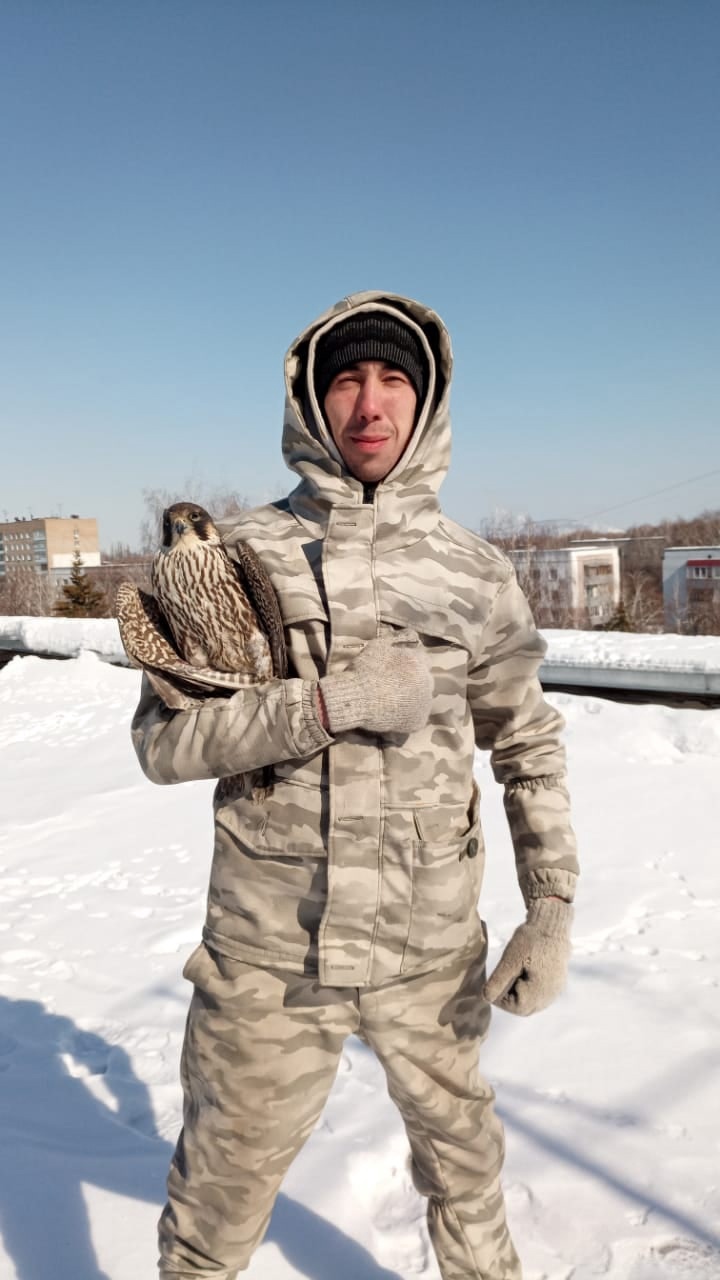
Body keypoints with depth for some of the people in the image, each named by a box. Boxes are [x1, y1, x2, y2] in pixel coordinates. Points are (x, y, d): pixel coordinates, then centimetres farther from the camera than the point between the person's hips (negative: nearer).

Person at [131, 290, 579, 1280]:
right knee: (223, 1182, 16)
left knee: (461, 1154, 25)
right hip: (268, 954, -2)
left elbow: (528, 742, 7)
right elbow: (160, 740, -8)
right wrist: (326, 702, -21)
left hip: (432, 953, 2)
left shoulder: (474, 572, -1)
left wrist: (553, 905, -1)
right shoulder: (241, 556, -5)